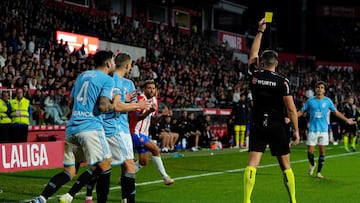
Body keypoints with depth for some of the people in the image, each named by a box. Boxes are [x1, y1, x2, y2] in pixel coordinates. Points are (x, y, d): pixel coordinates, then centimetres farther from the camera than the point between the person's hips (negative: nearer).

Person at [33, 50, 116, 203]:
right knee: (104, 167, 3)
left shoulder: (82, 76, 21)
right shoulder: (108, 80, -1)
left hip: (72, 127, 7)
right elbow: (103, 106, -13)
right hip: (91, 126, -7)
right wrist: (116, 106, 5)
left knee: (69, 171, 9)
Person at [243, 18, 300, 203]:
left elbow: (253, 54, 17)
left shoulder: (254, 76, -1)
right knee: (285, 165, 9)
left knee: (252, 163, -5)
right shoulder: (282, 82, -9)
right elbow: (291, 108, -9)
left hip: (258, 126, 2)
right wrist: (296, 130, -1)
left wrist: (260, 32, 26)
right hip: (277, 128, -2)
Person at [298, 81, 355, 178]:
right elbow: (301, 112, 8)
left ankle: (319, 172, 11)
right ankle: (312, 165, 27)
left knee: (322, 151, 0)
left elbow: (336, 112, 13)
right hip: (313, 129, 0)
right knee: (310, 151, -4)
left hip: (324, 130, 0)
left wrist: (346, 120, 11)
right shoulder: (310, 101, 2)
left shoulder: (327, 101, 3)